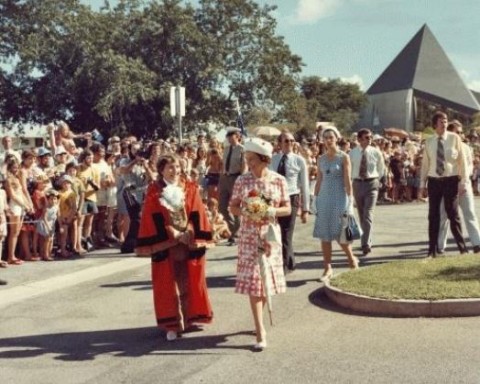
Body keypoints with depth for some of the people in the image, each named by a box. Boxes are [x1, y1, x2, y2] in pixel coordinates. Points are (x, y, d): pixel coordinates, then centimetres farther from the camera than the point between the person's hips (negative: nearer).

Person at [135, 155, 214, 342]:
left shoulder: (190, 188, 5)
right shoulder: (154, 192, -2)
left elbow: (197, 214, 1)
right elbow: (154, 220, -7)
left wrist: (191, 235, -10)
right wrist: (175, 234, -13)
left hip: (189, 242, 2)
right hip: (166, 245, -2)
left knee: (189, 282, 8)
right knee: (169, 284, 2)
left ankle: (190, 318, 21)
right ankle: (172, 324, 7)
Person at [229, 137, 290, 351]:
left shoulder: (278, 180, -2)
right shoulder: (242, 181, -2)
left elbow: (287, 209, 1)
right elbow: (233, 207, 4)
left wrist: (273, 211, -17)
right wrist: (244, 211, -16)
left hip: (270, 233, 1)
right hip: (249, 235, -1)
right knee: (253, 280, -6)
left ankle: (259, 320, 33)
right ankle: (261, 332, -6)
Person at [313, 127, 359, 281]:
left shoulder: (344, 157, -4)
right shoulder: (321, 159, 9)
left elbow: (348, 181, -7)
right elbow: (319, 181, 11)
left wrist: (349, 201, -11)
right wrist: (316, 200, 7)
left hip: (339, 198, -4)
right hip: (324, 198, 4)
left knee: (340, 234, -3)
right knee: (324, 235, 4)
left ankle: (352, 259, 22)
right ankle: (327, 268, 12)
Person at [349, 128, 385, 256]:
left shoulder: (376, 152, -3)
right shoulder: (352, 153, -2)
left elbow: (381, 169, 11)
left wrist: (377, 181, 10)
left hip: (371, 184, -2)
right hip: (357, 184, 2)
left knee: (368, 214, -14)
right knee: (361, 215, 12)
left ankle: (366, 244, -17)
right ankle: (367, 241, 26)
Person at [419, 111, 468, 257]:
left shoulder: (454, 138, -3)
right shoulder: (429, 141, 4)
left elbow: (462, 160, -2)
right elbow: (425, 163, 9)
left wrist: (463, 182, -6)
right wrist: (422, 183, 6)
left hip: (451, 180, -2)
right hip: (434, 181, 2)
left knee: (453, 214, 1)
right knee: (433, 215, 4)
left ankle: (462, 247, 14)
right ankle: (432, 250, 11)